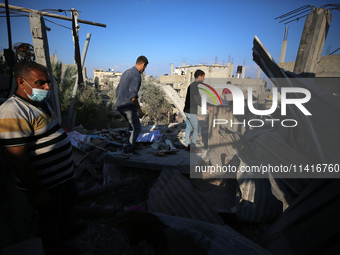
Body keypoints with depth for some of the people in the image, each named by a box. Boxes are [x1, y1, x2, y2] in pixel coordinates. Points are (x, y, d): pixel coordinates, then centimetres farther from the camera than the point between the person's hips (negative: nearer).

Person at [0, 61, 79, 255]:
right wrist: (36, 192, -23)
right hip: (46, 184, -9)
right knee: (51, 222, 14)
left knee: (69, 203, 31)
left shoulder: (41, 102, 4)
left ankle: (66, 228, 58)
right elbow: (18, 158, -27)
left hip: (65, 173, 10)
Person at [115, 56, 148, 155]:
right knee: (137, 127, 6)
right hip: (128, 106, -9)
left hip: (119, 105, 9)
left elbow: (117, 91, 22)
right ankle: (129, 149, 9)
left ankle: (131, 145, 29)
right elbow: (133, 94, -24)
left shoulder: (126, 73, 18)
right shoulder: (136, 75, -13)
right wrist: (139, 109, -18)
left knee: (132, 125, 24)